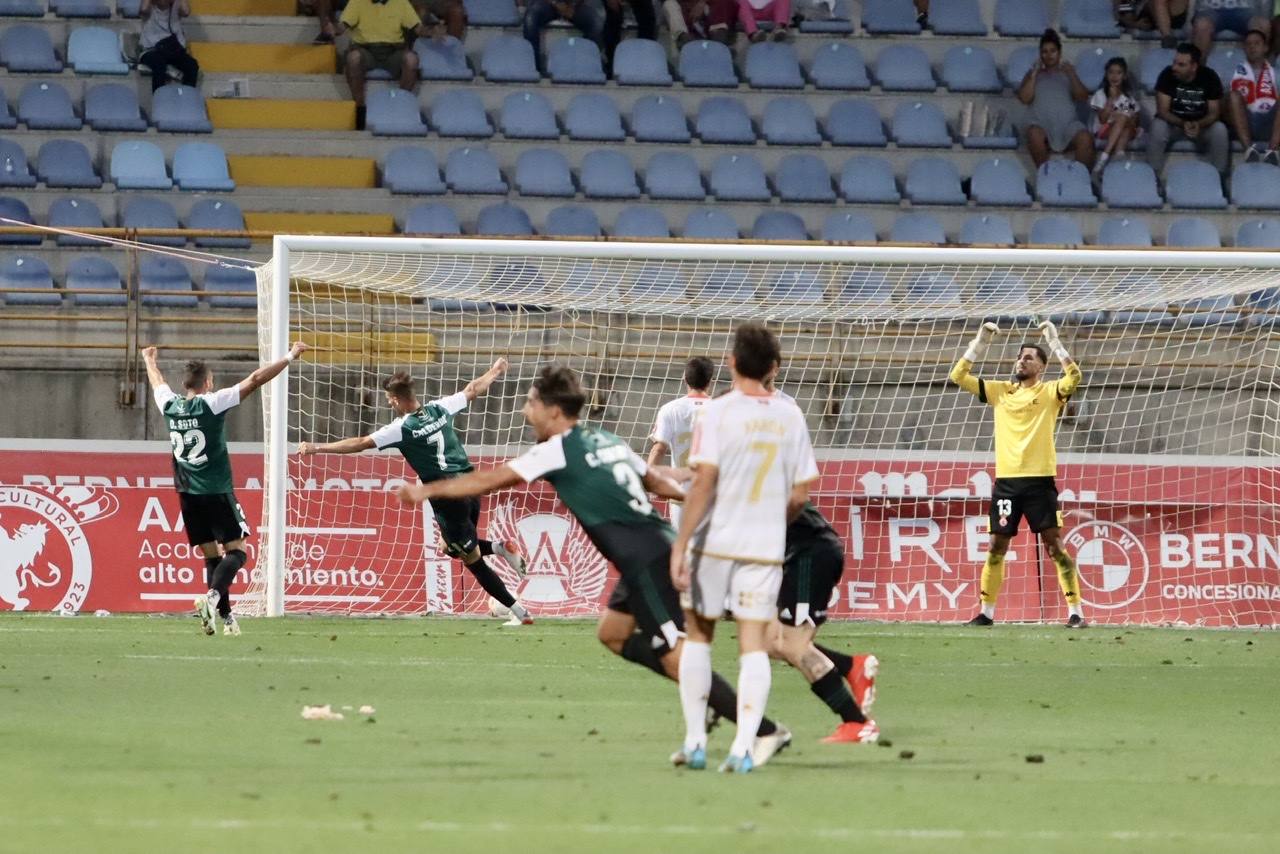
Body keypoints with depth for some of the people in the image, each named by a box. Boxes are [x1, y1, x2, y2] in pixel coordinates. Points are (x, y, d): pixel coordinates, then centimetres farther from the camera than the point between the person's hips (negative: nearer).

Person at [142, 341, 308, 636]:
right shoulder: (211, 404, -11)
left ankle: (225, 617, 8)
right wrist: (290, 357, -4)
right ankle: (213, 596, -26)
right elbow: (254, 380, -11)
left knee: (212, 556, 12)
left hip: (188, 495, 5)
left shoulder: (170, 406, 3)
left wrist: (149, 360, 47)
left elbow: (157, 382, 26)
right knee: (235, 551, -2)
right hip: (216, 491, -5)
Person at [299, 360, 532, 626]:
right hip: (470, 486, 7)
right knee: (452, 548, 27)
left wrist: (317, 448, -8)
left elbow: (359, 443, -13)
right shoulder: (439, 409, 4)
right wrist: (495, 371, 39)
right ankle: (500, 548, 5)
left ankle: (520, 612, -1)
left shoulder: (402, 428, -13)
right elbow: (473, 389, 20)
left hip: (447, 497, -7)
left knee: (473, 561, 3)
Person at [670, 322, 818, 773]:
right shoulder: (789, 416, 3)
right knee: (754, 642, 0)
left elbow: (704, 482, -16)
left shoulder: (717, 412, -9)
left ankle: (695, 740, 13)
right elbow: (800, 494, 6)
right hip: (766, 546, 2)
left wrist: (680, 546, -15)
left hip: (715, 540, -2)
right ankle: (743, 746, -11)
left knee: (698, 634, 14)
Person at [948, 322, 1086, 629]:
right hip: (1006, 480, 4)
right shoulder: (1000, 390, 13)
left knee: (1055, 545, -6)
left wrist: (1054, 342, -14)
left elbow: (1074, 377, -17)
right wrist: (980, 342, 4)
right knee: (997, 546, 7)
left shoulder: (1049, 392, 2)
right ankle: (986, 611, 15)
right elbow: (958, 376, 10)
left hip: (1039, 480, -4)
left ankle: (1075, 612, -5)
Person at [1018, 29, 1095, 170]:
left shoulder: (1066, 74, 25)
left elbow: (1083, 97, 12)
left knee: (1085, 139, -33)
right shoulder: (1033, 74, 23)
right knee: (1034, 135, -39)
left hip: (1068, 123, 1)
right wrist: (1034, 75, 3)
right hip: (1043, 123, -1)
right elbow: (1024, 98, 8)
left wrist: (1072, 75, 1)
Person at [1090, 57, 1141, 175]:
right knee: (1123, 117, -33)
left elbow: (1135, 120, 11)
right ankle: (1118, 157, -46)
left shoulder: (1129, 96, 14)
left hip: (1127, 131, 3)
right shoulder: (1101, 94, 4)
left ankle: (1105, 156, -49)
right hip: (1104, 131, -3)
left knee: (1124, 119, -34)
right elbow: (1103, 119, -7)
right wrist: (1111, 98, -11)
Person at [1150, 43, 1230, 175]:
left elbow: (1214, 112, -13)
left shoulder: (1209, 77, -15)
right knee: (1158, 126, -33)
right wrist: (1182, 124, -37)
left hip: (1202, 125, 0)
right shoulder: (1167, 75, -17)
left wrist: (1199, 125, -35)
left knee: (1219, 130, -30)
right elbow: (1163, 110, -19)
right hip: (1173, 123, 0)